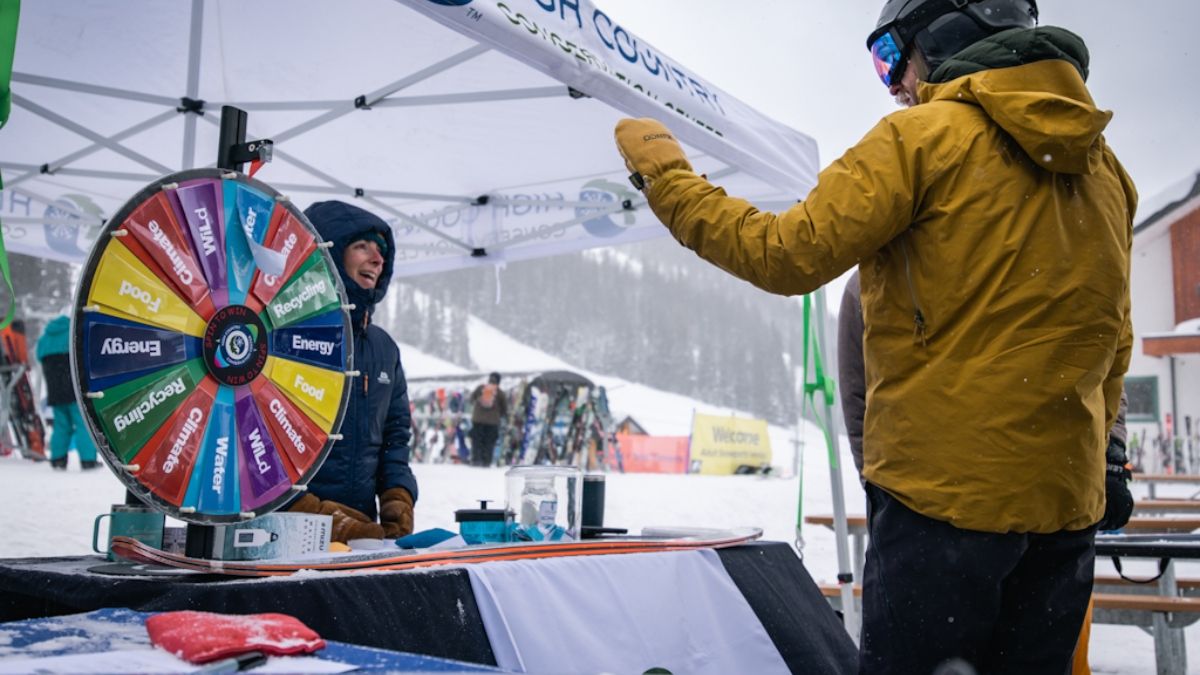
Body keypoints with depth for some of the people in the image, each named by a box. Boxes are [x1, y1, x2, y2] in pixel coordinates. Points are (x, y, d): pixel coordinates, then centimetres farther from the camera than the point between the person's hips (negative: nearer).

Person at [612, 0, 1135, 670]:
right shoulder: (1104, 167, 12)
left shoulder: (924, 136, -8)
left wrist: (664, 174, -2)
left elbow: (785, 256, -13)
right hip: (1066, 501, 7)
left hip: (945, 493, -7)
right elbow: (1115, 348, 16)